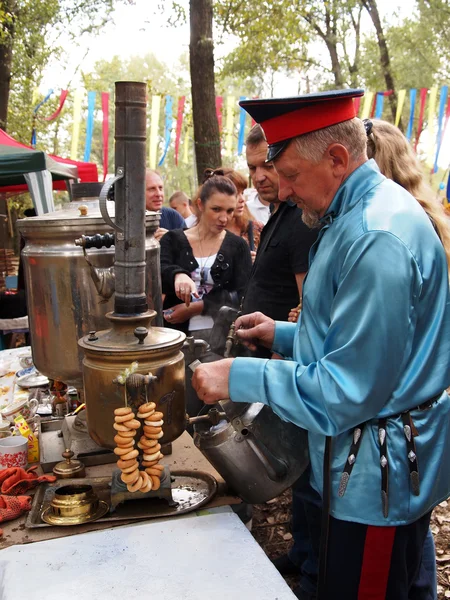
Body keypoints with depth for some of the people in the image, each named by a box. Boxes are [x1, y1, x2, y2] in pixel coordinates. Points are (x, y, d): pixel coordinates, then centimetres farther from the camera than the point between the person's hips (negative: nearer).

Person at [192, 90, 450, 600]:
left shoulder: (376, 239, -27)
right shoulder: (361, 213, 6)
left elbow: (348, 391, -27)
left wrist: (240, 378, -20)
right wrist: (284, 335, 7)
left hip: (378, 477, -9)